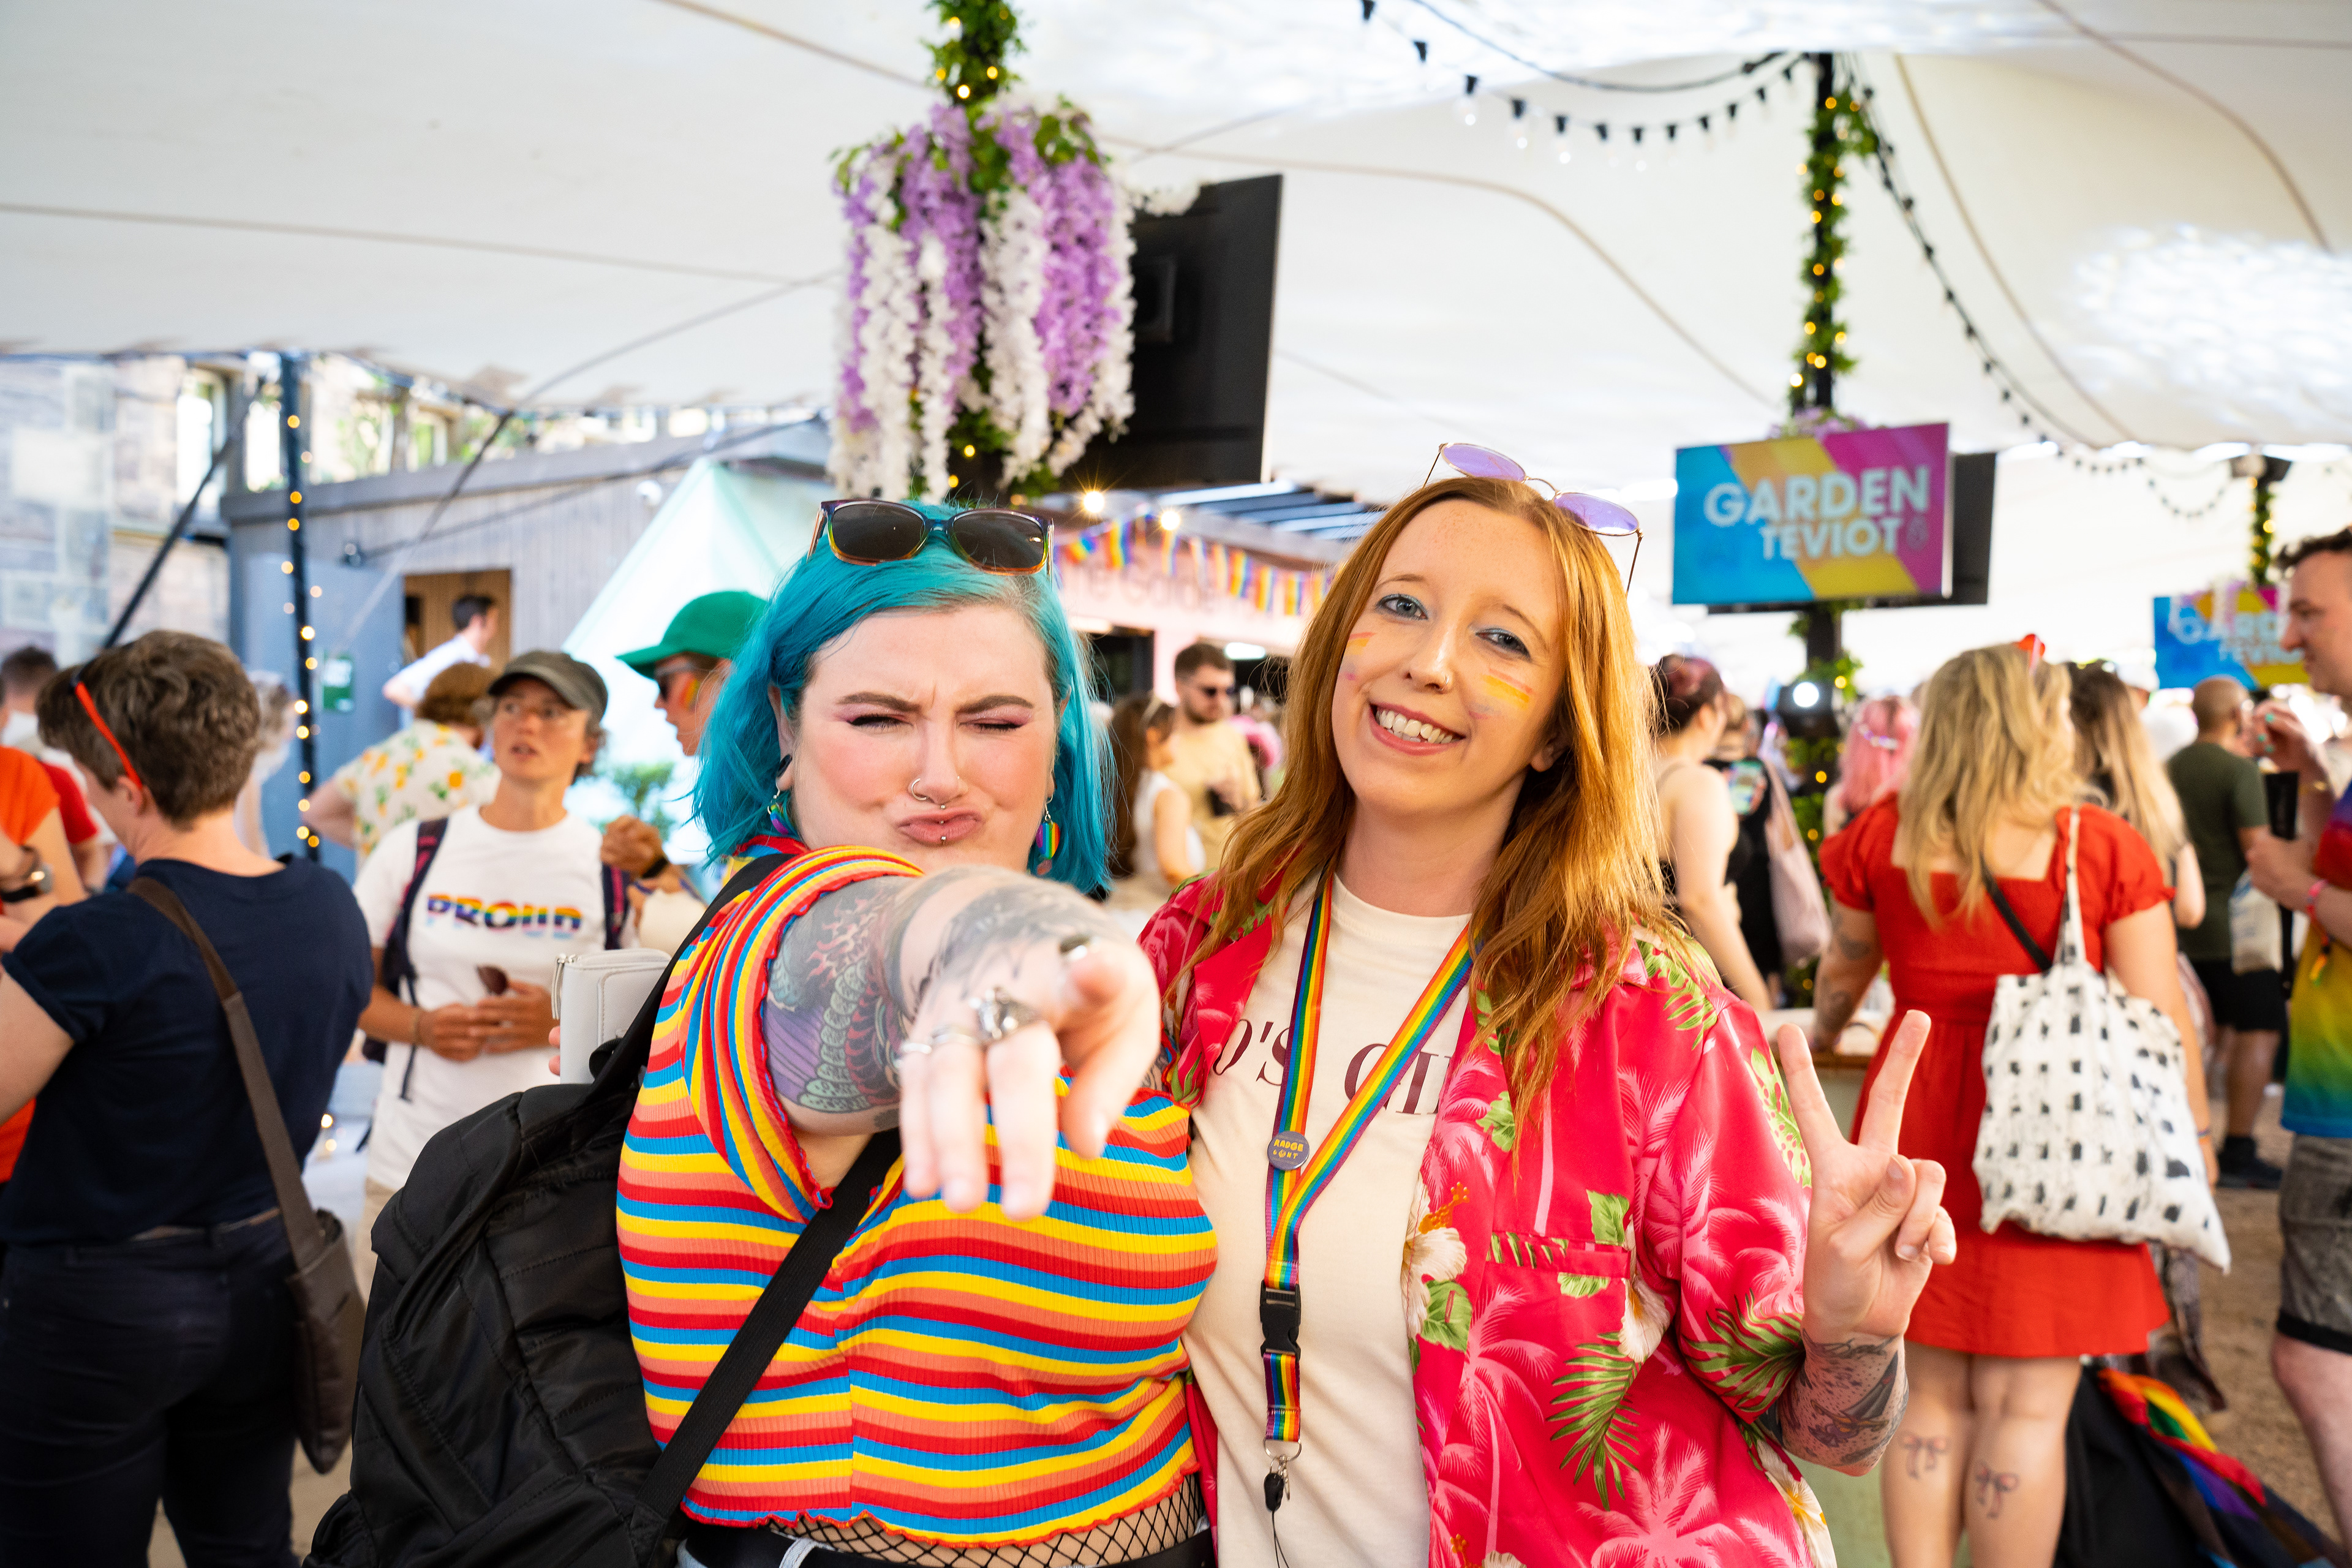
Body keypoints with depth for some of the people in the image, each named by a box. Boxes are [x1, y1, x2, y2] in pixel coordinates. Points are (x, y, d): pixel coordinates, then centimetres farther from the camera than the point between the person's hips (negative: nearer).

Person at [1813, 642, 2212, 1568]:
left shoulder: (1884, 834, 2)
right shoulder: (2104, 846, -6)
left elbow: (1844, 973, 17)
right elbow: (2159, 1023, -5)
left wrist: (1819, 1040, 37)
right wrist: (2193, 1138, 7)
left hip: (1917, 1126, 3)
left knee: (1932, 1394, 13)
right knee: (2026, 1406, 5)